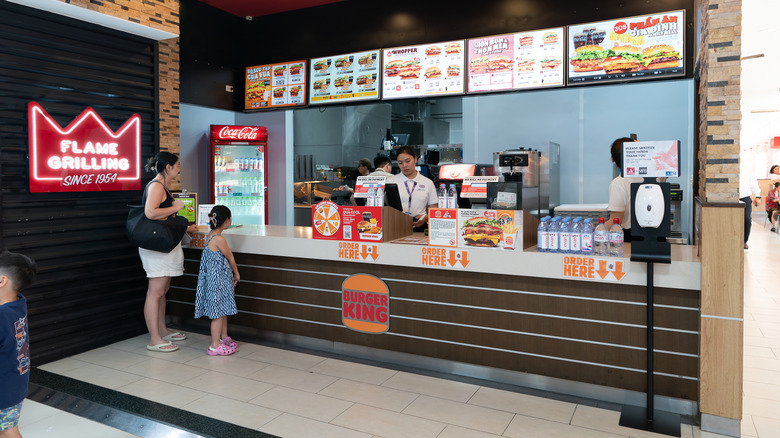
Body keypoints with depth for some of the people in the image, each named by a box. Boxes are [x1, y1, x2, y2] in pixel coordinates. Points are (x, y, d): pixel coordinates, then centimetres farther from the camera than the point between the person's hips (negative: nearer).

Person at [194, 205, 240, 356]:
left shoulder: (210, 236, 8)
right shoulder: (219, 239, -21)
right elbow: (230, 257, -9)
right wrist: (236, 273, 7)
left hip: (218, 280, 10)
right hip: (218, 281, -10)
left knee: (223, 310, 19)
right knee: (218, 312, -2)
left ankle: (223, 338, 32)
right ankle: (215, 346, 5)